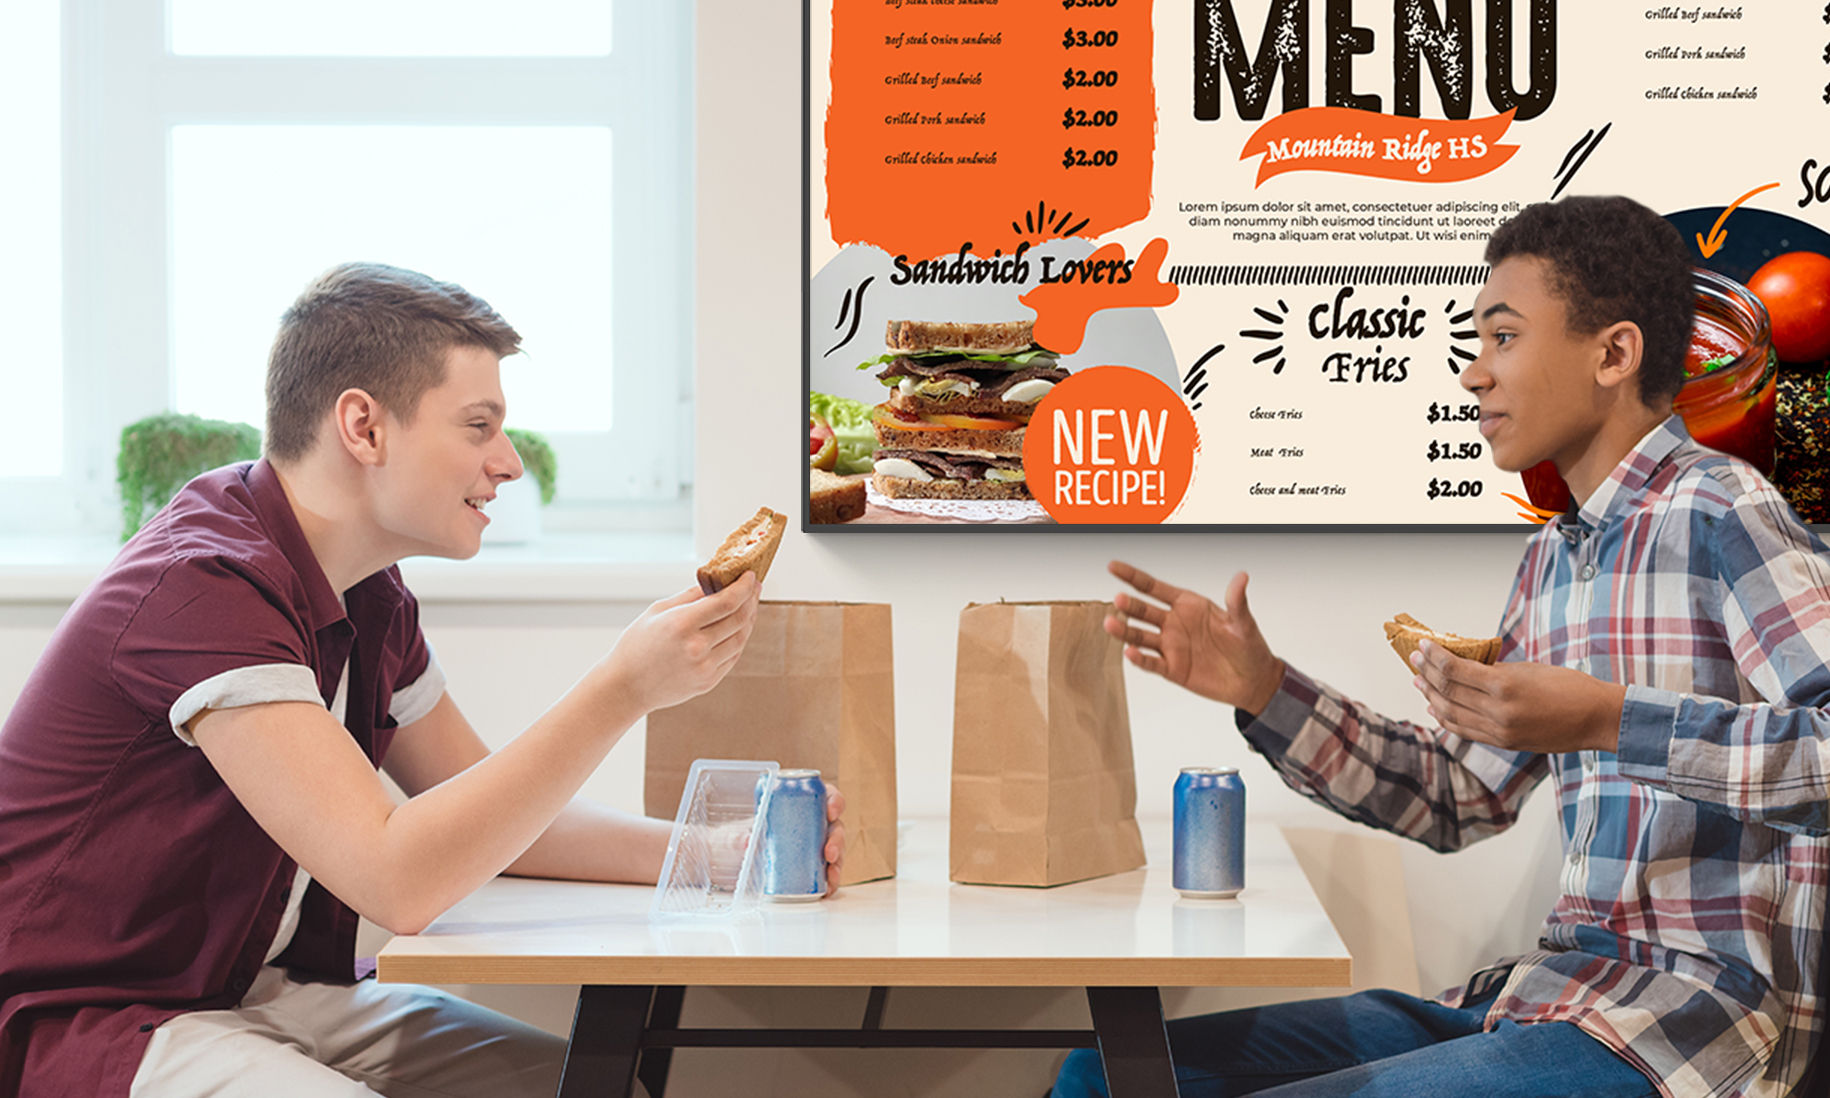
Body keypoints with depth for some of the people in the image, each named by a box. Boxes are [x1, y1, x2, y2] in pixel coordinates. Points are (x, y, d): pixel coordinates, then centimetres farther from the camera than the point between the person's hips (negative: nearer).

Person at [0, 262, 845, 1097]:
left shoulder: (369, 600, 7)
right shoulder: (205, 586, -23)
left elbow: (488, 819, 14)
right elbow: (398, 881, -29)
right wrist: (623, 690, -28)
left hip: (270, 993, 9)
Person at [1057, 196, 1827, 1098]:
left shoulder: (1716, 513, -10)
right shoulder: (1549, 560, 18)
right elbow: (1455, 799, 23)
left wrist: (1611, 722, -28)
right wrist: (1264, 690, 12)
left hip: (1698, 1011, -8)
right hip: (1556, 992, 8)